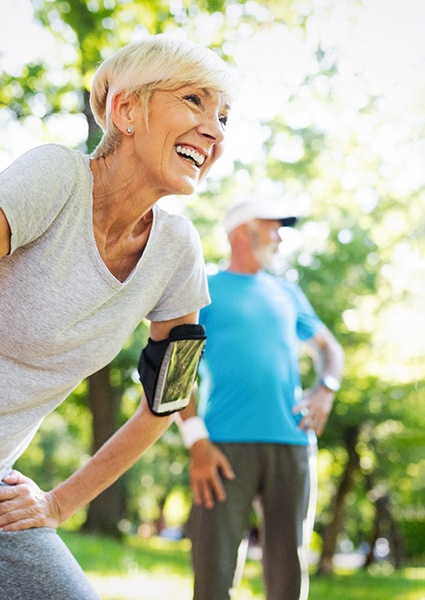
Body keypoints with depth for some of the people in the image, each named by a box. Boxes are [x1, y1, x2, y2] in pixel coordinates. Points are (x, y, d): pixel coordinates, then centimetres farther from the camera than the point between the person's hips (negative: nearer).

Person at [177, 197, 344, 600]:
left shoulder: (287, 294, 21)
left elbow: (329, 347, 30)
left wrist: (326, 389, 7)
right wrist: (197, 442, -12)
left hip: (291, 444, 4)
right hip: (227, 446, -4)